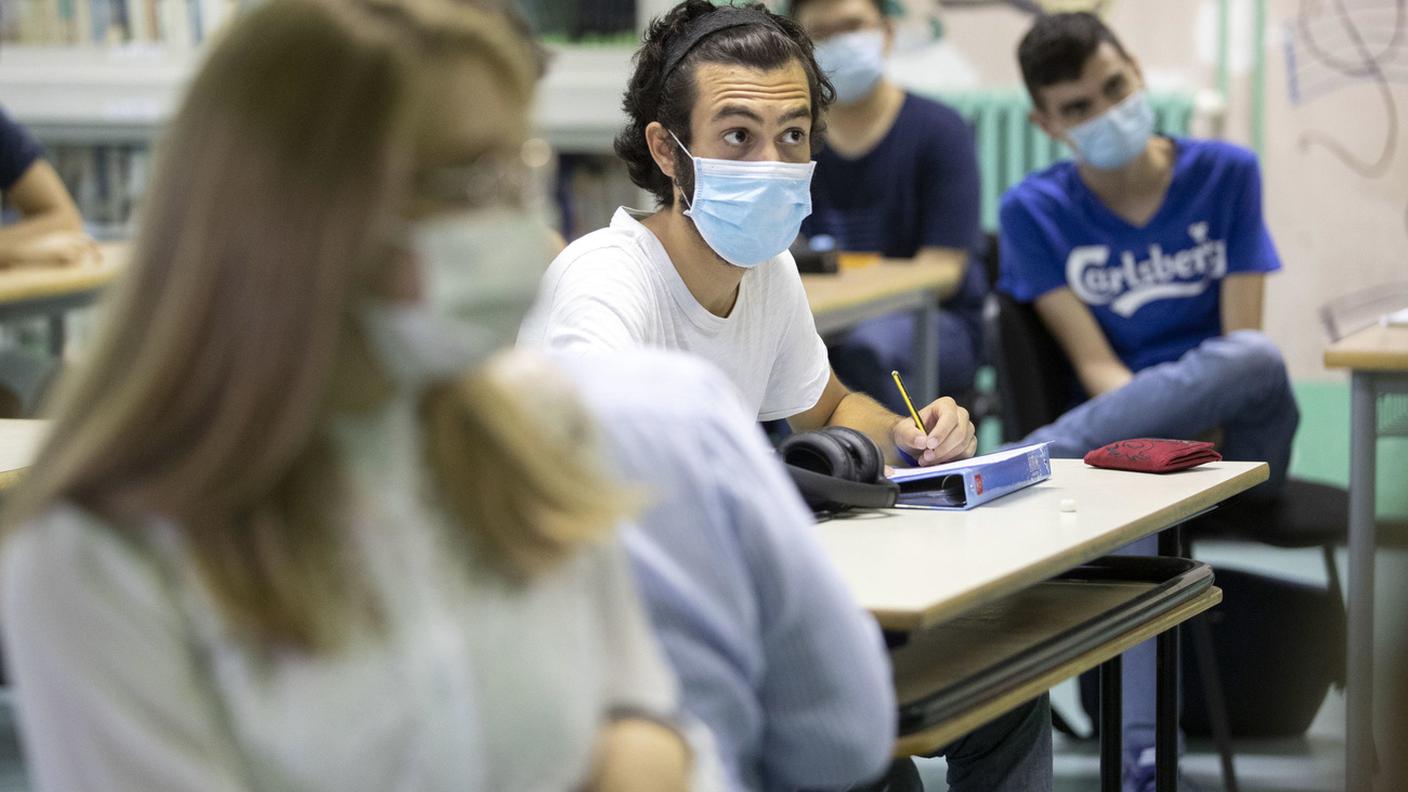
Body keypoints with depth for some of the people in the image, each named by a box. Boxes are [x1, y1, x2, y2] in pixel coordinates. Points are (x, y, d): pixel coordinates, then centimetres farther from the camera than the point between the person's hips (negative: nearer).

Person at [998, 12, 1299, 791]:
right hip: (1127, 423, 0)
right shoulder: (1035, 210, 4)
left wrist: (1205, 423, -23)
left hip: (1236, 436, 0)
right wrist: (1174, 427, -23)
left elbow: (1243, 340, -3)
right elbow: (1094, 361, -5)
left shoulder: (1225, 173, 5)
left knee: (1255, 358, -37)